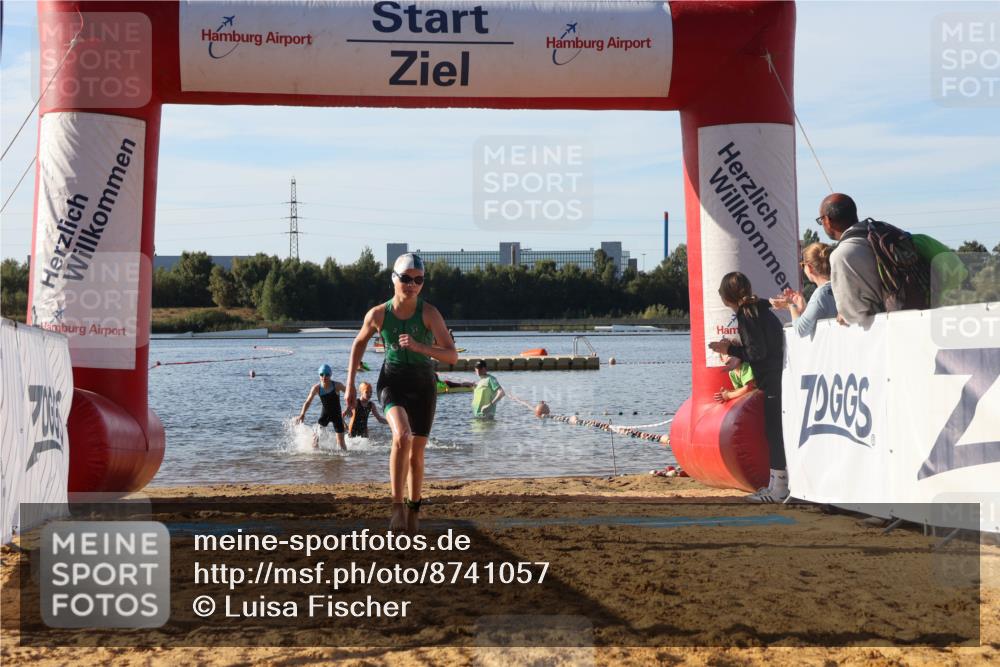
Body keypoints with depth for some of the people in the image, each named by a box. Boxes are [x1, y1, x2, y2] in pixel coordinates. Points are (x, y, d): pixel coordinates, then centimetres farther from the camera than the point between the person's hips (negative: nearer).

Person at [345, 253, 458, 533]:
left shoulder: (429, 313, -13)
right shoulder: (378, 315, -9)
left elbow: (452, 356, -17)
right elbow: (359, 344, 10)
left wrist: (419, 347, -32)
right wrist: (350, 384, 8)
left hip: (423, 384, 1)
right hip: (392, 382, -1)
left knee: (416, 453, 9)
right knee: (401, 436, -29)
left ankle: (413, 509, 31)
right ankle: (398, 505, -20)